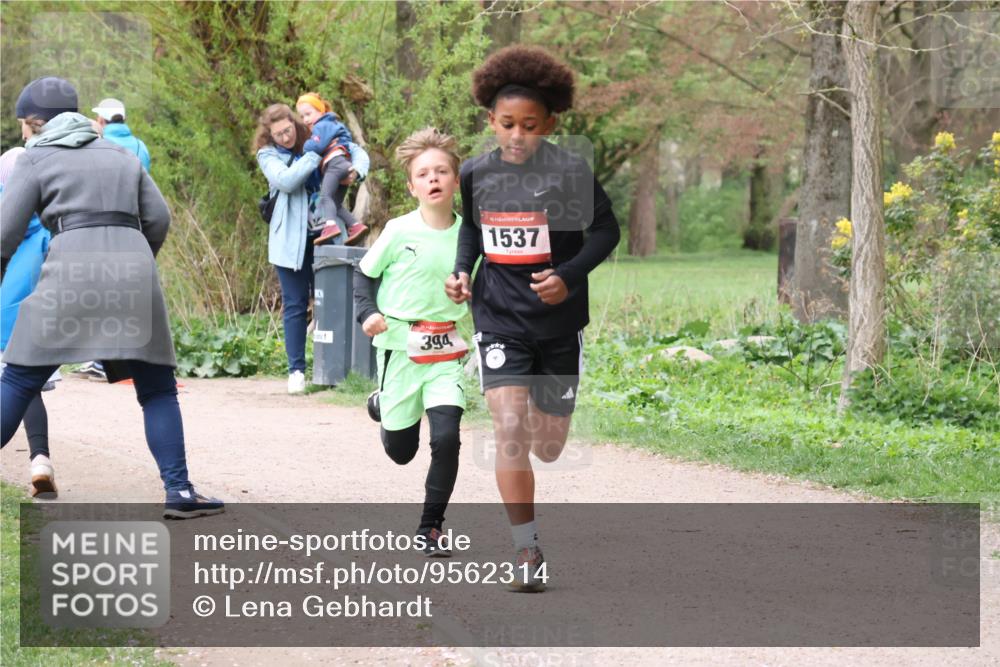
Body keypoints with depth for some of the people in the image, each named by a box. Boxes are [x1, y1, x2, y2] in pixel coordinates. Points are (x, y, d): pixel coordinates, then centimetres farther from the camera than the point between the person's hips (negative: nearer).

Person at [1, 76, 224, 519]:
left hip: (72, 270, -3)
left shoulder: (36, 158, 13)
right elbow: (158, 219, 17)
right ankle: (179, 490, -1)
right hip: (134, 268, 3)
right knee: (157, 388, 9)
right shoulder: (120, 155, 24)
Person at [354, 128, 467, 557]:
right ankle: (384, 408, 46)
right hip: (400, 348, -1)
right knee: (400, 451, 9)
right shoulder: (399, 232, -8)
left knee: (446, 437, -17)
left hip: (446, 352, 1)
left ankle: (430, 528, -1)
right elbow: (364, 272, 5)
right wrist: (367, 312, -10)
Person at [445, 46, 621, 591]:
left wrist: (568, 276, -16)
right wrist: (461, 272, 0)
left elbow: (606, 229, -2)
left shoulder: (570, 172, -11)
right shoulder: (476, 174, -1)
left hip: (558, 321, -1)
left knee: (548, 445, 10)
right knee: (510, 433, -16)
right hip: (499, 319, 1)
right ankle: (527, 551, -7)